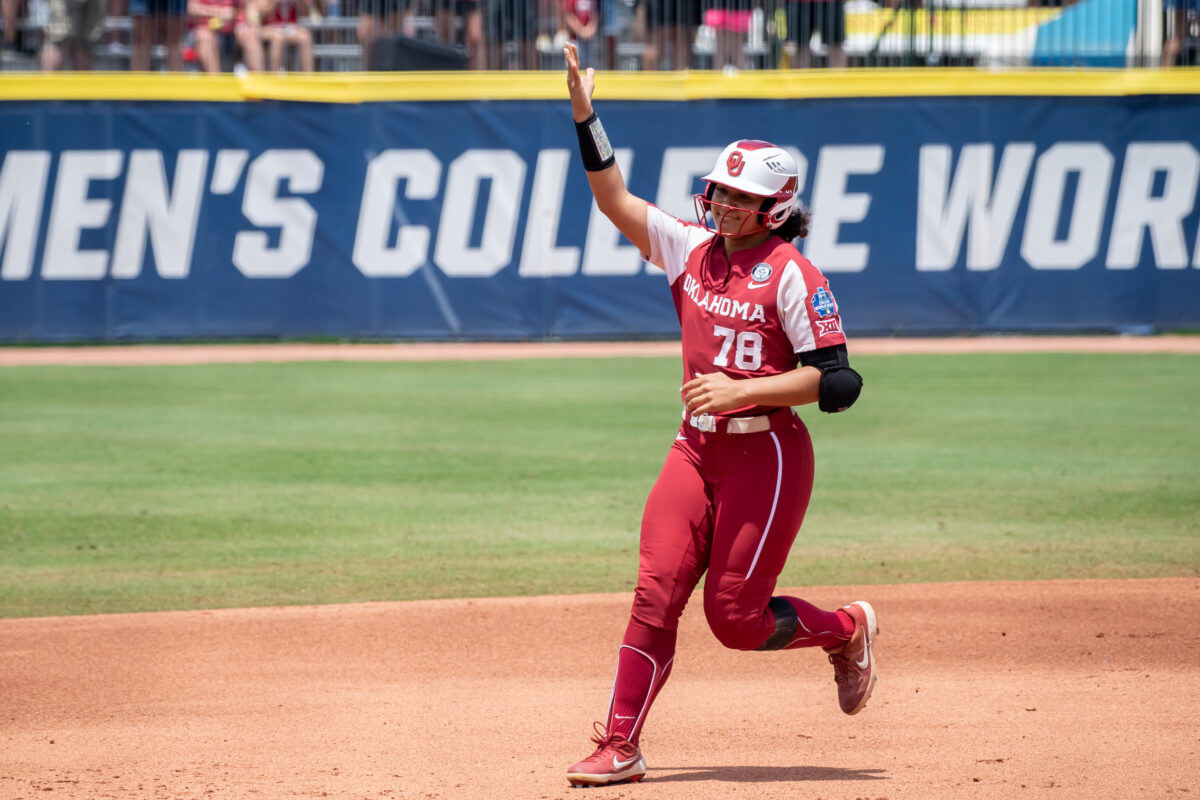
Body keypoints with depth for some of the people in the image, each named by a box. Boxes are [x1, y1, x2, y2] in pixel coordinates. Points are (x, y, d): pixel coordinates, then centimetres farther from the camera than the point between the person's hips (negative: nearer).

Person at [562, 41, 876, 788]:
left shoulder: (793, 274, -10)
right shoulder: (693, 250, 9)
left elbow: (834, 380, -15)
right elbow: (616, 200, 9)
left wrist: (742, 390, -21)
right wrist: (585, 115, -1)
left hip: (766, 454, -6)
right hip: (696, 448, 6)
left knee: (735, 616, -4)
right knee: (655, 597, -5)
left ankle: (847, 629, 24)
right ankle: (621, 747, -3)